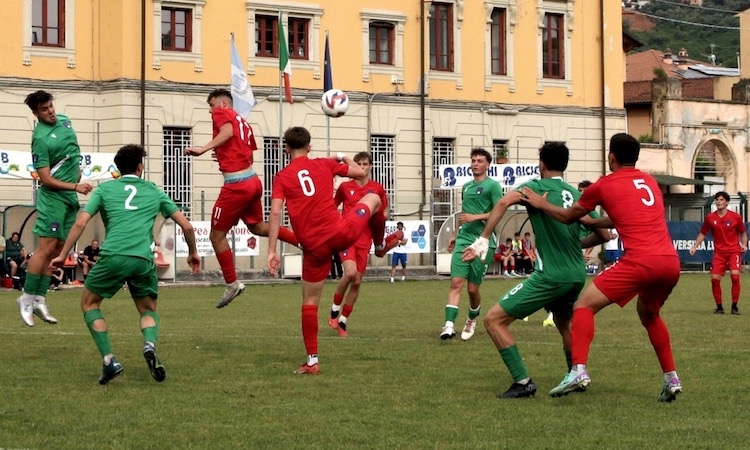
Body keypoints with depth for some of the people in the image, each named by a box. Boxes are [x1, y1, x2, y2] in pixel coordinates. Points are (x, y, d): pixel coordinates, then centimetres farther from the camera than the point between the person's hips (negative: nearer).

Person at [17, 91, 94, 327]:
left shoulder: (65, 121, 8)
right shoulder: (40, 138, -16)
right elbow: (46, 180, -18)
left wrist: (76, 171, 19)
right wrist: (76, 186, -21)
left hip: (71, 197, 8)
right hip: (53, 196, -8)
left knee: (56, 250, 5)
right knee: (46, 247, -12)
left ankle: (39, 300, 7)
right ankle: (27, 297, -4)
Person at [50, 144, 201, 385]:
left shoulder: (104, 189, 16)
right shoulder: (154, 192, 21)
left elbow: (81, 223, 6)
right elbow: (187, 226, 18)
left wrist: (63, 255, 12)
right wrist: (193, 253, 34)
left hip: (113, 256, -2)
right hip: (144, 259, 2)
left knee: (89, 302, 21)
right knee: (149, 310, 23)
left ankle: (109, 360, 6)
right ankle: (150, 345, -11)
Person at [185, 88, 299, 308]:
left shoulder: (221, 114, -4)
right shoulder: (244, 123, 18)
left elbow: (227, 132, -25)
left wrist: (203, 149, -34)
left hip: (236, 185, -8)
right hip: (253, 180, 8)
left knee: (217, 235, 4)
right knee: (258, 227, 27)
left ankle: (232, 284, 8)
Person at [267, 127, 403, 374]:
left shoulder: (281, 177, 2)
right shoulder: (324, 165, 6)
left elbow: (275, 213, -11)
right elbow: (359, 172, 17)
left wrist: (272, 251, -13)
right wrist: (343, 157, 38)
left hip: (315, 248, 0)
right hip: (342, 232, 0)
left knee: (310, 301, 12)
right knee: (373, 198, 28)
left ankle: (312, 361, 9)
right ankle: (381, 245, 53)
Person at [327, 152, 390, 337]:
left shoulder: (378, 188, 4)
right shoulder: (345, 186, 2)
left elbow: (385, 214, 14)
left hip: (365, 240, 2)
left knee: (357, 282, 3)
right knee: (350, 272, -24)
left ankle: (343, 321, 17)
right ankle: (335, 309, -2)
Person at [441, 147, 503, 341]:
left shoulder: (492, 185, -3)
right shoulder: (466, 187, 18)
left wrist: (475, 217, -16)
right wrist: (454, 234, 25)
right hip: (463, 240, 5)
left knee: (473, 288, 2)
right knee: (456, 283, -11)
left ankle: (472, 320, 29)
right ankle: (449, 325, -19)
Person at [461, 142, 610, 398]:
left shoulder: (538, 187, -3)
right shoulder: (577, 195, 12)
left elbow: (504, 202, -22)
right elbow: (603, 235, 17)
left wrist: (482, 241, -22)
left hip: (551, 276, -7)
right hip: (577, 275, 7)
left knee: (494, 320, -3)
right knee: (564, 324, 35)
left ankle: (523, 382, -9)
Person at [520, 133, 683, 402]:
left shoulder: (603, 186, 6)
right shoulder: (650, 182, 22)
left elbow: (568, 217, 20)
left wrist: (540, 204, 36)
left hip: (640, 261, -6)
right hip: (671, 261, 6)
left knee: (584, 305, 2)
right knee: (649, 314, 31)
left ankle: (579, 370, -16)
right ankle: (671, 379, 26)